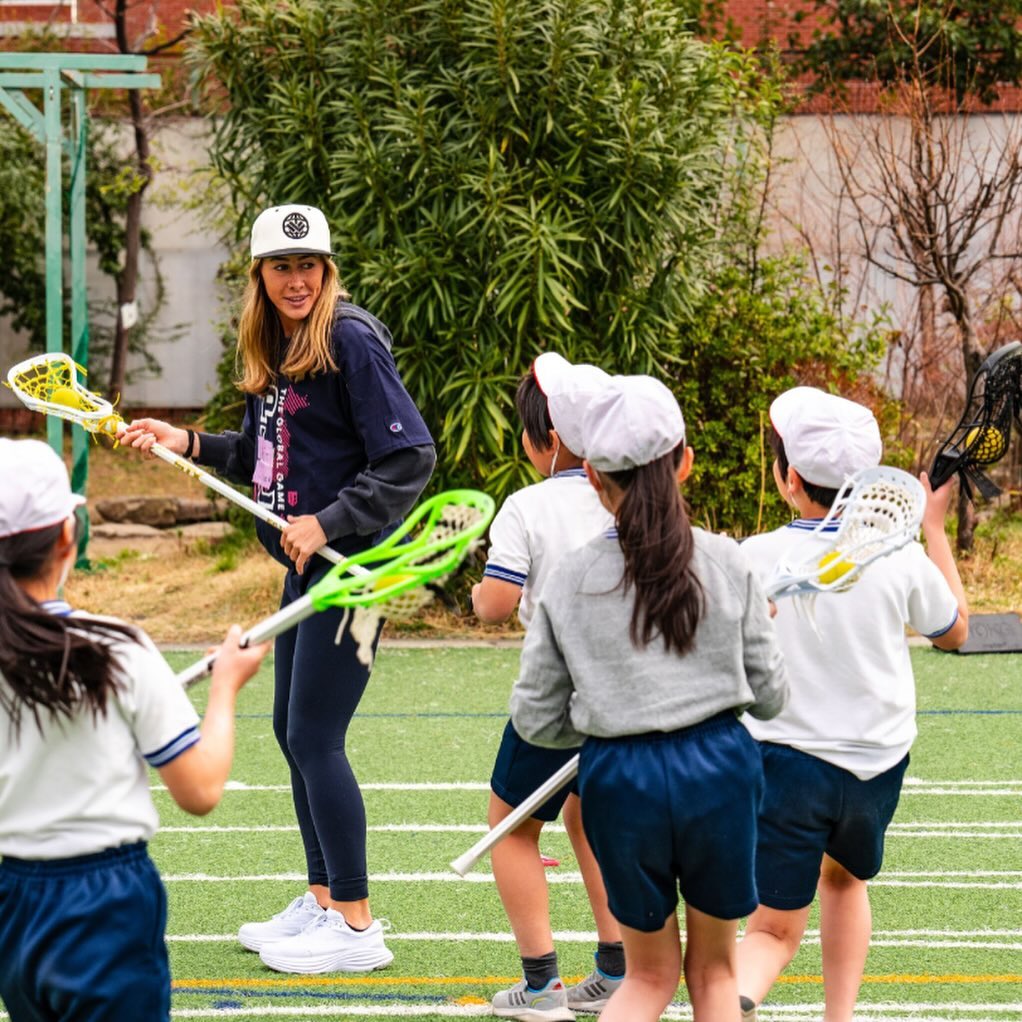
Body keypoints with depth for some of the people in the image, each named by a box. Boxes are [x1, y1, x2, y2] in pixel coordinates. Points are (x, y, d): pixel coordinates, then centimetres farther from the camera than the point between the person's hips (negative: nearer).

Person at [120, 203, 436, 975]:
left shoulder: (351, 341, -15)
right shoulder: (272, 349, 11)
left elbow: (410, 457, -18)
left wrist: (328, 523, -21)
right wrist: (192, 444, 9)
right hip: (306, 564, 9)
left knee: (315, 738, -7)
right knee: (293, 733, 13)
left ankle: (356, 927, 0)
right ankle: (322, 902, 25)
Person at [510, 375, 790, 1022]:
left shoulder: (568, 582, -3)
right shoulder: (726, 564, -4)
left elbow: (536, 719, 0)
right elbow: (770, 695, 2)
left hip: (620, 777, 0)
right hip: (717, 765, 0)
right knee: (714, 968, 18)